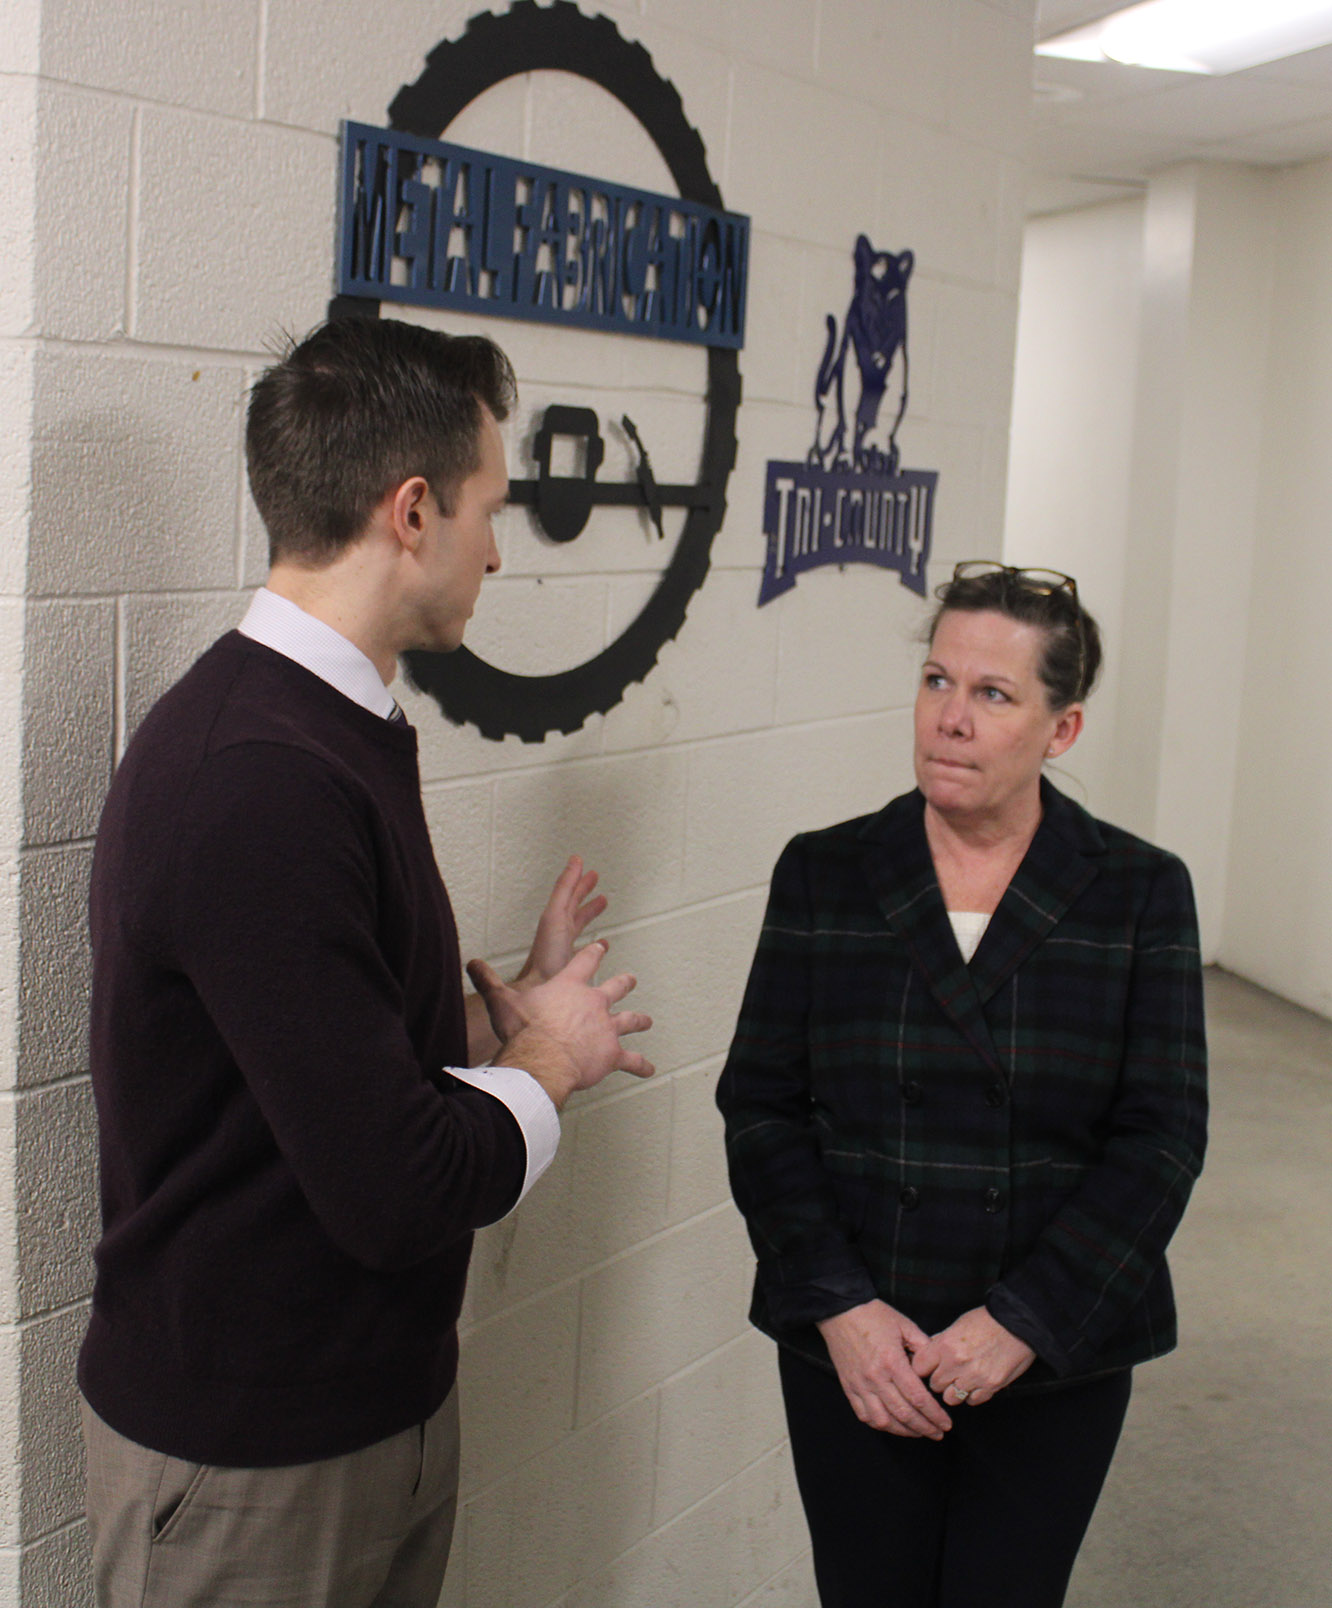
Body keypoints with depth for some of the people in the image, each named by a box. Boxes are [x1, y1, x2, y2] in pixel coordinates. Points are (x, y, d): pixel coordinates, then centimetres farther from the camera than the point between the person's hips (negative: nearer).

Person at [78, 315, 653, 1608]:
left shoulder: (335, 728, 6)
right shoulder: (260, 783, -28)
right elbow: (397, 1192, -28)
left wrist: (501, 1027, 1)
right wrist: (544, 1060, -12)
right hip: (249, 1463, -9)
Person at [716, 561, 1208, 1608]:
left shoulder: (1141, 893, -3)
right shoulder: (823, 874, -1)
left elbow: (1161, 1138, -6)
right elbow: (760, 1106, -2)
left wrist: (1023, 1322, -14)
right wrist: (839, 1306, -13)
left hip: (1055, 1359, 0)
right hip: (852, 1351, 1)